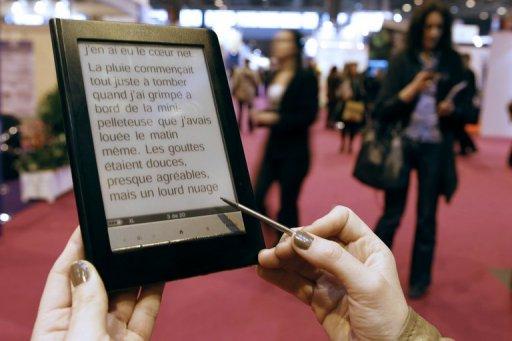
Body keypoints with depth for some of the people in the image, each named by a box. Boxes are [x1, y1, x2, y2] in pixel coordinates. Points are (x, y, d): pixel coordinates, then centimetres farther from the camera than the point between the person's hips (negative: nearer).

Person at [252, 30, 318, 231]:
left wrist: (275, 119, -19)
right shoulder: (273, 76, 9)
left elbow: (309, 115, -15)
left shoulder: (306, 77, -9)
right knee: (256, 199, 2)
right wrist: (261, 116, -2)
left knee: (287, 204, 4)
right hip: (273, 148, 6)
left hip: (294, 152, -6)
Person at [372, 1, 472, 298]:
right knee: (392, 214, 5)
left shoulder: (453, 63, 2)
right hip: (402, 145, -1)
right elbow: (384, 110, -9)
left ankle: (420, 279, 22)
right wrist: (412, 89, -24)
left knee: (427, 218, 8)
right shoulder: (402, 61, -3)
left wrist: (452, 109, -18)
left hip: (436, 149, 1)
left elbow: (466, 108, 4)